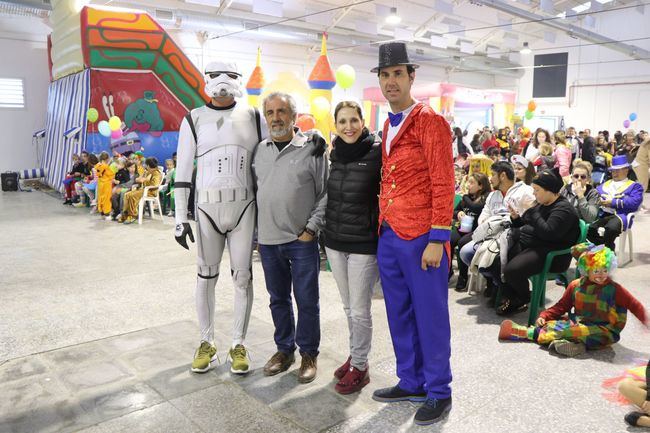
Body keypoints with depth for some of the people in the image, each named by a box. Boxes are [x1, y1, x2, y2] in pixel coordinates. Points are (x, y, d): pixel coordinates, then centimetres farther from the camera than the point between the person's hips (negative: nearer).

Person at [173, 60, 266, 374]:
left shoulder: (253, 117, 6)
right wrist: (180, 218, -1)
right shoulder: (194, 119, 4)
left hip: (244, 207, 1)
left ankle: (239, 345, 20)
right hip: (207, 207, 0)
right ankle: (206, 342, 25)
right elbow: (183, 170, 3)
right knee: (206, 276, 8)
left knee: (242, 277, 5)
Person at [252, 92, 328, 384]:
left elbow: (325, 194, -5)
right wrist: (257, 232, 11)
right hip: (268, 240, 4)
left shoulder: (312, 149, -5)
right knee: (278, 299, 15)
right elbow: (254, 191, 14)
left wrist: (312, 228, -10)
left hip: (302, 241, -4)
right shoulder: (260, 150, 8)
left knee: (306, 300, 5)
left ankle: (308, 354, 22)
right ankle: (284, 349, 32)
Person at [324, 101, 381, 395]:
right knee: (348, 306, 17)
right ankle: (355, 355, 34)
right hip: (334, 242, 6)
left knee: (359, 310, 3)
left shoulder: (376, 153, -12)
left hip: (363, 244, -5)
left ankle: (359, 367, 20)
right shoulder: (334, 154, 6)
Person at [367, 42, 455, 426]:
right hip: (389, 236, 8)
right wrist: (383, 223, 13)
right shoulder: (388, 126, 15)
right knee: (399, 315, 15)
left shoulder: (431, 121, -9)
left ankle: (439, 393, 20)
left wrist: (437, 240, -17)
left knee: (430, 315, 4)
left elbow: (443, 185, -14)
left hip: (422, 238, -8)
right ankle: (411, 383, 31)